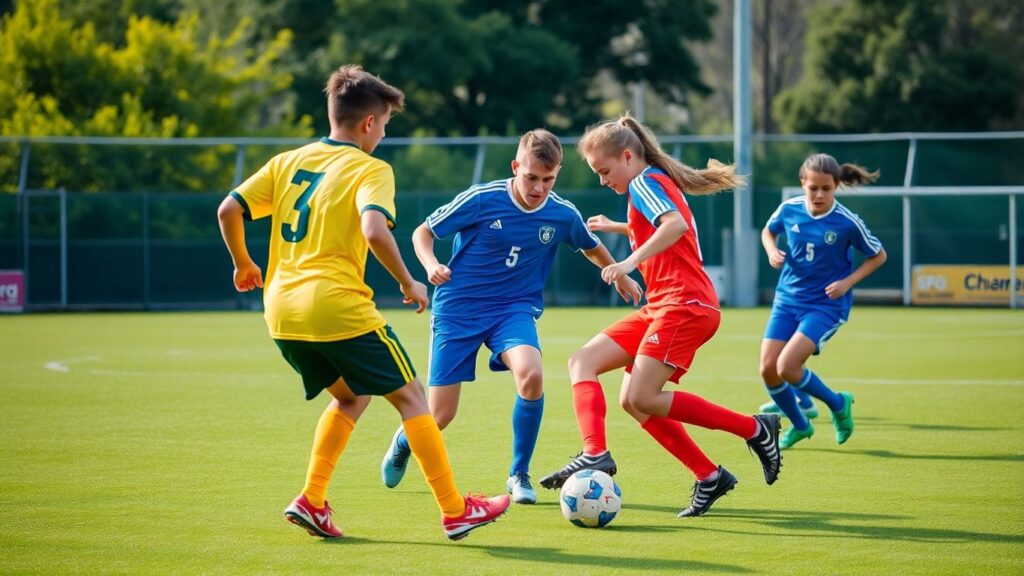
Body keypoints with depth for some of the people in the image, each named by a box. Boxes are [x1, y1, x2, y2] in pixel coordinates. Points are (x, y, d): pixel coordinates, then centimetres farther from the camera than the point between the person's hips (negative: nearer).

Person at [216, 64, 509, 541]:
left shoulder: (288, 162, 13)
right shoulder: (370, 169, -4)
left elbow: (228, 210, 9)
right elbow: (374, 231, -22)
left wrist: (243, 264, 24)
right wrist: (409, 283, -9)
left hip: (282, 311, 7)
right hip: (338, 307, -7)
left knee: (351, 395, 26)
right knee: (410, 395, 7)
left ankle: (311, 501, 13)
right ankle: (455, 511, 6)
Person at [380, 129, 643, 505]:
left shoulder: (563, 215, -6)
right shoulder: (481, 200, -16)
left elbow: (592, 248, 17)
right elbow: (423, 232, -6)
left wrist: (621, 279, 22)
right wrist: (431, 265, -23)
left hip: (514, 309, 2)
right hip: (458, 308, -2)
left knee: (531, 376, -31)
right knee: (439, 417, -2)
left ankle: (519, 475, -10)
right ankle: (405, 441, 38)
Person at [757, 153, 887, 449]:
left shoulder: (848, 222, -16)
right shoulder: (789, 209, -7)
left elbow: (878, 256, -1)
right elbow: (768, 231, 16)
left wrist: (848, 281, -13)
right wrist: (771, 251, -6)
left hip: (826, 304, -5)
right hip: (788, 299, 5)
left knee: (787, 367, -19)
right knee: (768, 368, -2)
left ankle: (838, 405, 8)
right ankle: (799, 425, 25)